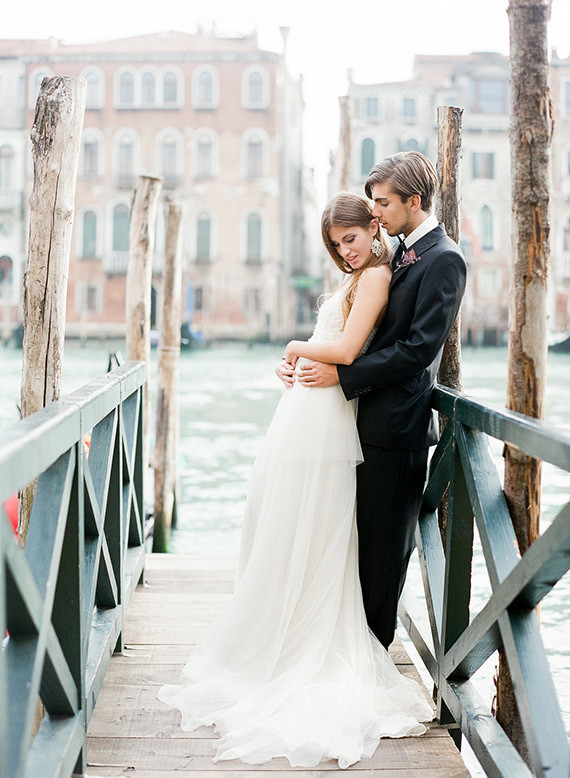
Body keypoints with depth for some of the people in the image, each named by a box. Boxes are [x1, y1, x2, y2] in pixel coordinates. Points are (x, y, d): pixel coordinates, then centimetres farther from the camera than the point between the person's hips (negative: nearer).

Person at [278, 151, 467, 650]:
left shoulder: (444, 261, -13)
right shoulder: (397, 253, 15)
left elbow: (418, 349, -21)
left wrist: (342, 374, -19)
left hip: (397, 426, -9)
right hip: (369, 419, 9)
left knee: (383, 543, 3)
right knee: (356, 537, 15)